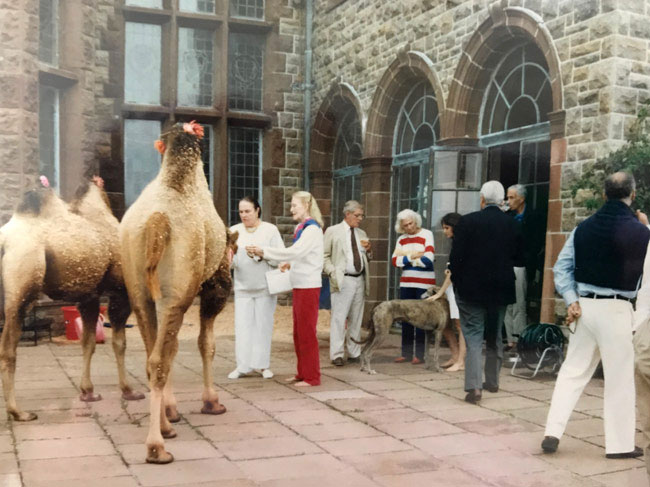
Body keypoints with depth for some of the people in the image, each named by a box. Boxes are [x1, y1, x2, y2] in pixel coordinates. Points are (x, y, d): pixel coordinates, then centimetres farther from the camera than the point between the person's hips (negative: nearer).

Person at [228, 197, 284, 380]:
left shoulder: (270, 230, 1)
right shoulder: (234, 231, 7)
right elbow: (230, 260, 0)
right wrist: (229, 259, -22)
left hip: (265, 287, -2)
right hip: (243, 287, 2)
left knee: (263, 325, 3)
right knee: (243, 326, -1)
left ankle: (262, 364, 12)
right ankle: (243, 365, 5)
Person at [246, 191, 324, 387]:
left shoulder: (312, 229, -14)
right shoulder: (300, 228, 14)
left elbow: (294, 251, -25)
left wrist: (263, 251, -23)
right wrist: (289, 263, 2)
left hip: (308, 287, -9)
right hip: (299, 286, 9)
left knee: (307, 332, -4)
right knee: (298, 333, 13)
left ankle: (312, 377, 4)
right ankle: (303, 373, 22)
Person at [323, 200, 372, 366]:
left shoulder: (361, 234, 18)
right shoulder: (332, 231, 1)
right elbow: (324, 256, 0)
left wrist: (368, 250, 4)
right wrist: (332, 273, -14)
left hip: (360, 280, 6)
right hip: (342, 280, -5)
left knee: (356, 319, 9)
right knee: (339, 318, -7)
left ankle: (354, 353, 17)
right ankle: (337, 354, -2)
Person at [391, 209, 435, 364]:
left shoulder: (426, 235, -5)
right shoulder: (401, 239, 10)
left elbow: (428, 259, -17)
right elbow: (395, 261, 0)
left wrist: (404, 260, -8)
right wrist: (412, 257, -14)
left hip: (424, 283, -5)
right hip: (406, 283, 5)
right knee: (406, 318, 7)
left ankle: (419, 354, 4)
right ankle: (406, 353, 14)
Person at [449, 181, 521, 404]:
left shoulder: (467, 222, -10)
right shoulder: (511, 224, 0)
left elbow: (456, 256, -9)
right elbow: (517, 255, 7)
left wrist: (456, 283, 1)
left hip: (471, 288, -4)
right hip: (502, 289, 4)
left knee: (473, 338, -2)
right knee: (495, 336, 18)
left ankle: (474, 387, -12)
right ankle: (492, 381, 31)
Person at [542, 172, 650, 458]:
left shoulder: (583, 228, 6)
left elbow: (562, 267, 2)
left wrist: (572, 300, -1)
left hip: (585, 305, 5)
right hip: (616, 309, -4)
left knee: (573, 371, 12)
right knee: (619, 378, 7)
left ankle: (552, 433, 8)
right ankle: (620, 444, 17)